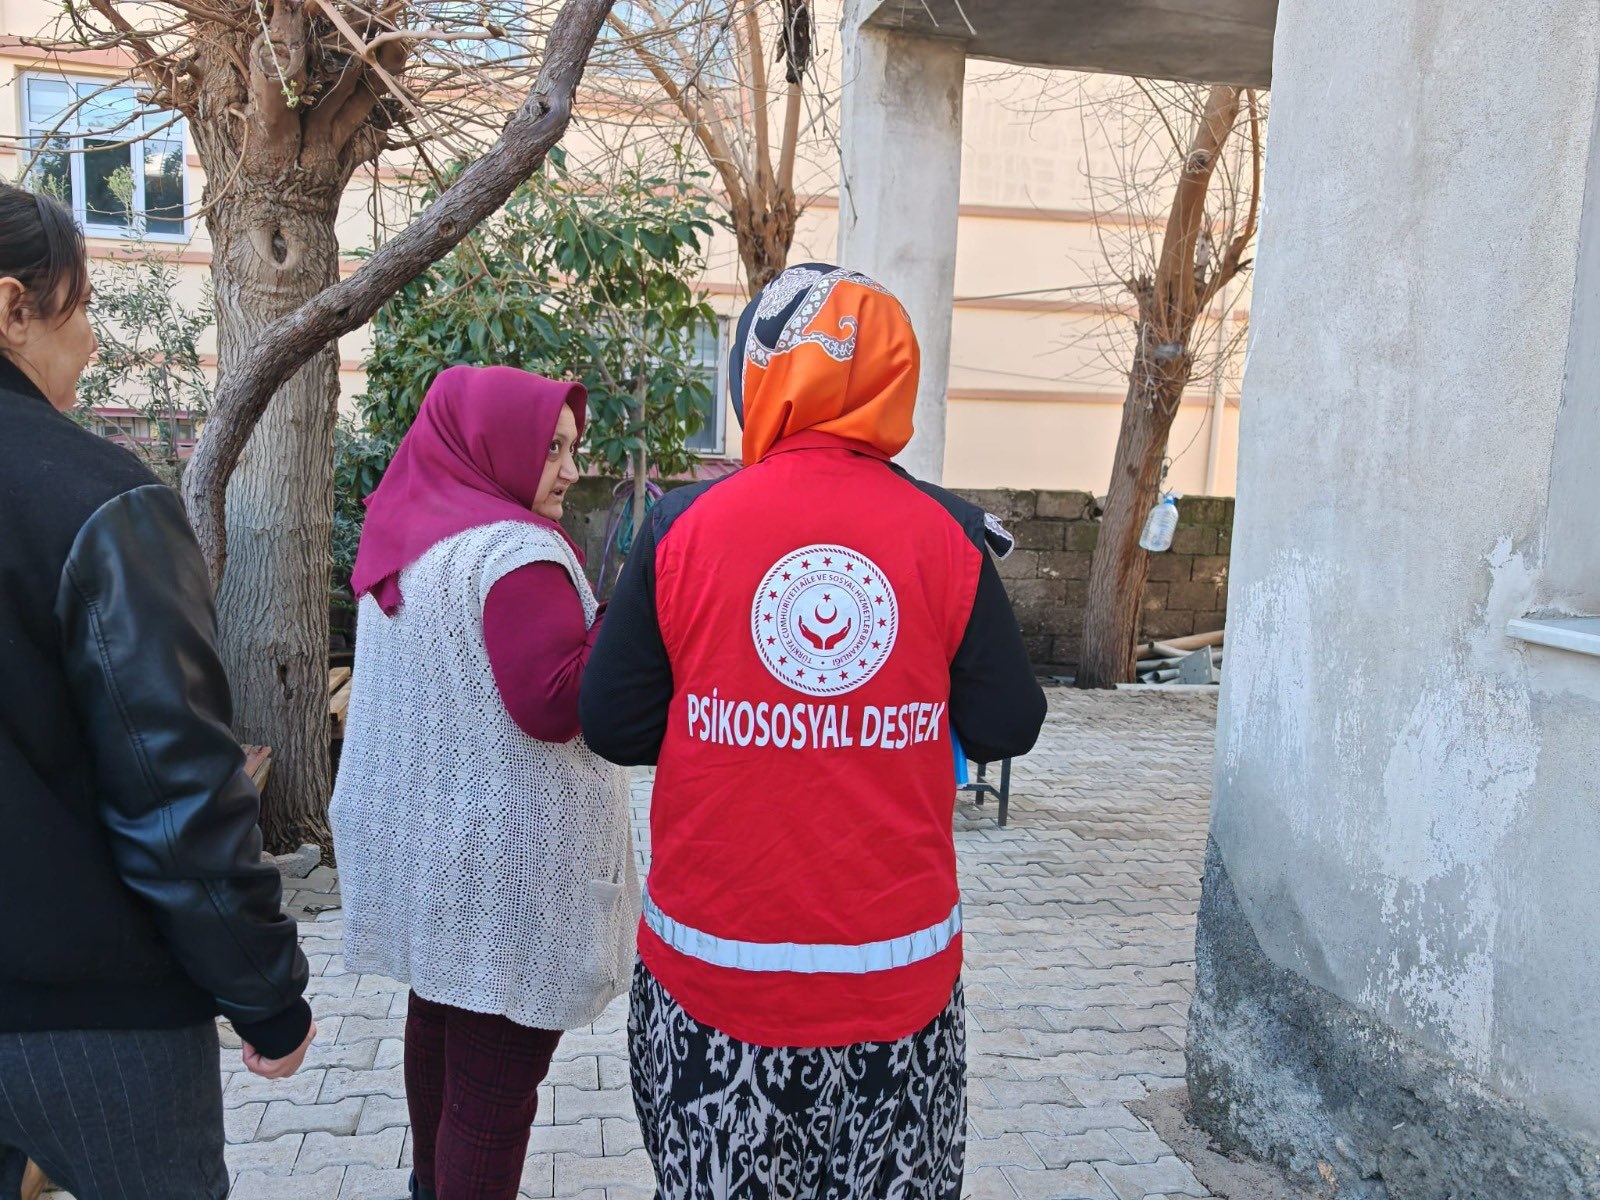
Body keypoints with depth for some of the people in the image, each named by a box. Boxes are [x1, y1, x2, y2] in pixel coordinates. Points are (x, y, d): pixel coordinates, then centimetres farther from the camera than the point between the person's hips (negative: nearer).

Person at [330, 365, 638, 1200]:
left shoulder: (406, 537, 7)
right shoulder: (515, 551, -20)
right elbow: (555, 704, -24)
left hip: (417, 842, 10)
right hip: (503, 864, -9)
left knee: (438, 1018, 25)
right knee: (496, 1074, 1)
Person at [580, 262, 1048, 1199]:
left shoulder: (683, 526, -9)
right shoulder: (950, 534, -8)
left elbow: (614, 728, -4)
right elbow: (1007, 729, -2)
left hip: (713, 958, 0)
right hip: (898, 969, 1)